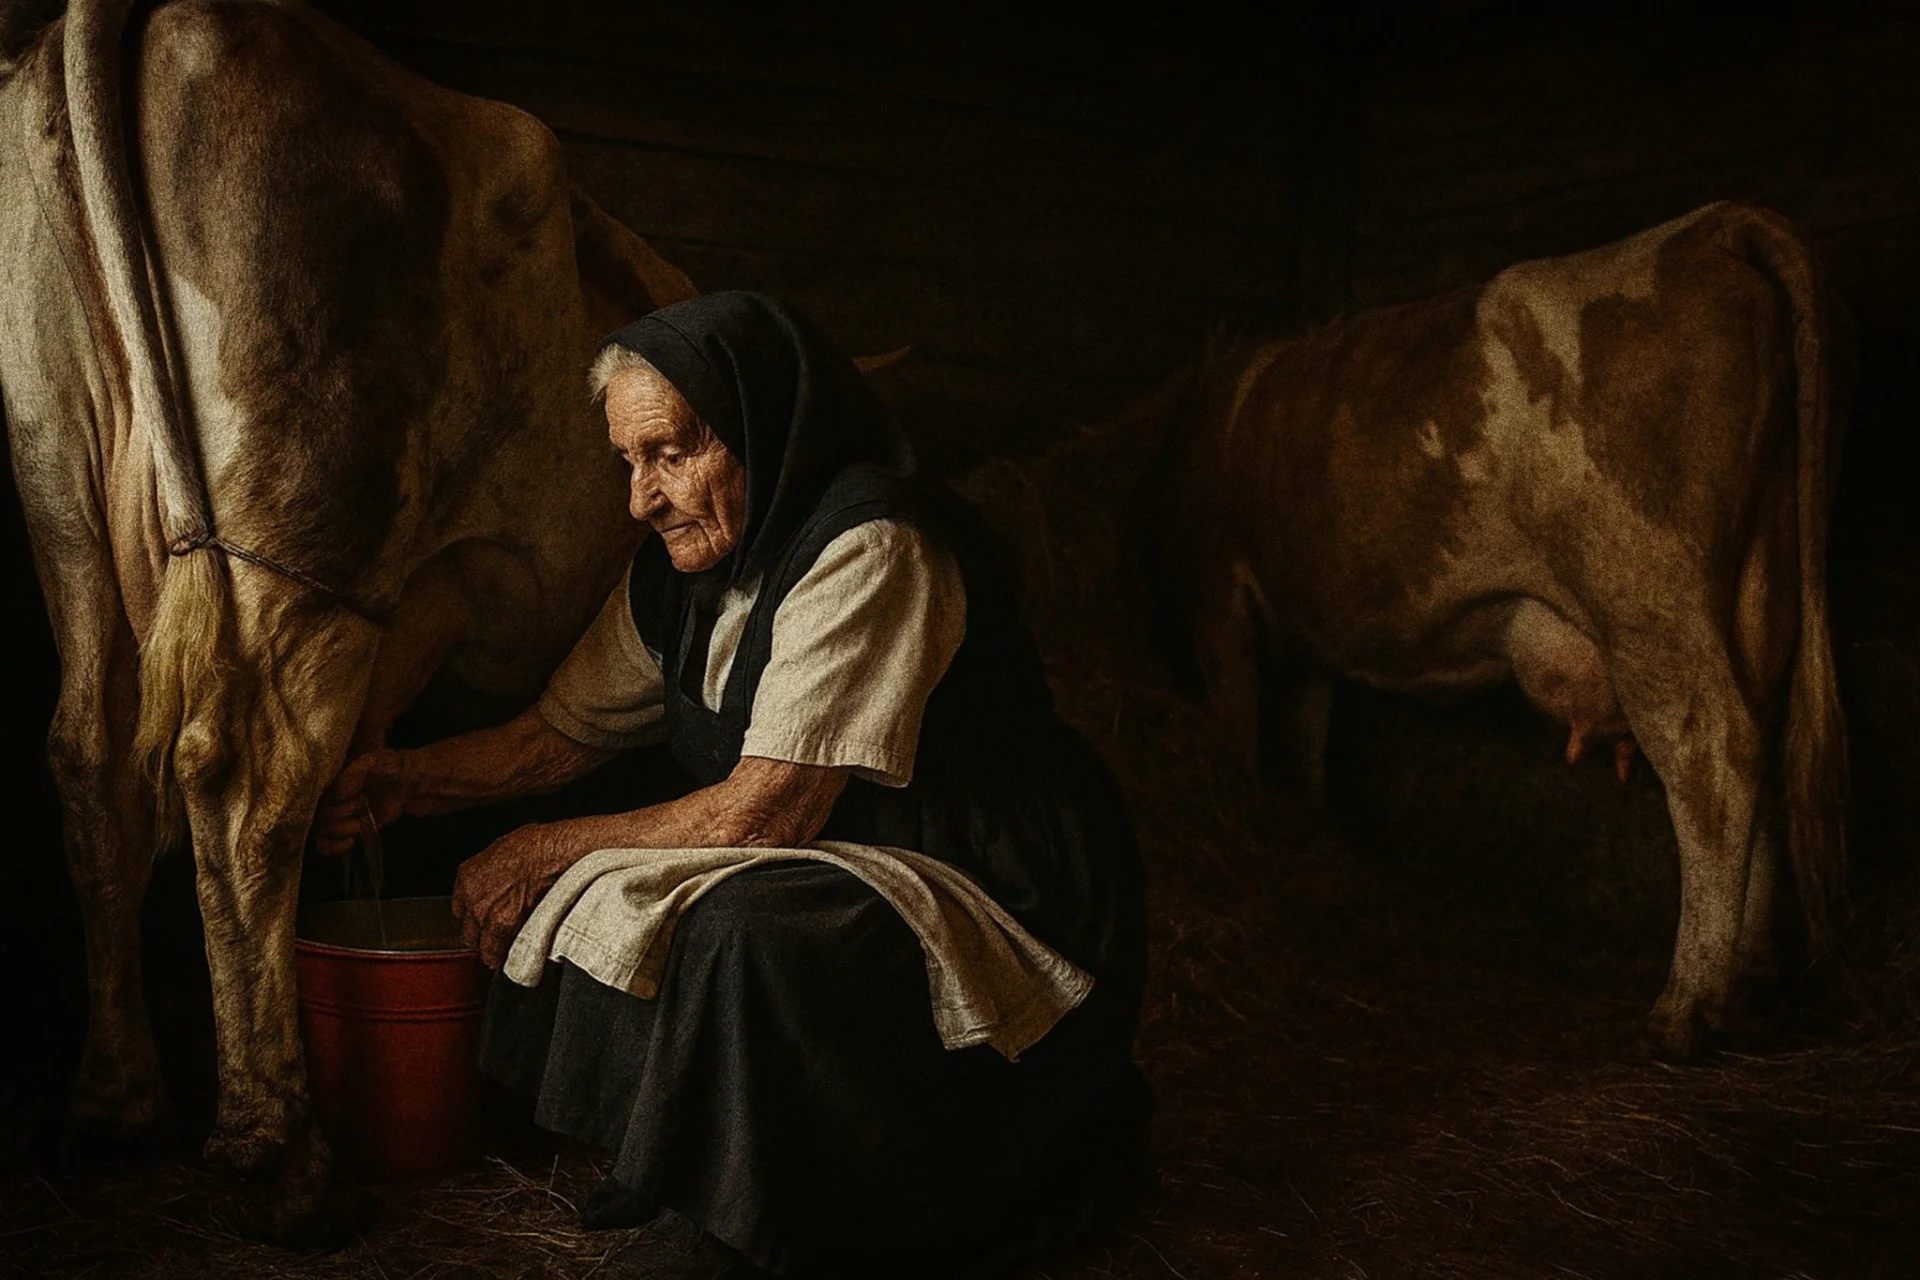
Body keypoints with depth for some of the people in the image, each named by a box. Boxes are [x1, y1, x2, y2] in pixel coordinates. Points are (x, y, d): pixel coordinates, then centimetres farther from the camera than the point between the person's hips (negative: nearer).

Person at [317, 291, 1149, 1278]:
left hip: (991, 897, -9)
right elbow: (561, 734, 12)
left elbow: (766, 809, -25)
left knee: (742, 932, -33)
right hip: (836, 868, 9)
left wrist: (549, 852, -16)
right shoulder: (681, 567, 4)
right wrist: (404, 781, -4)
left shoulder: (868, 554, -23)